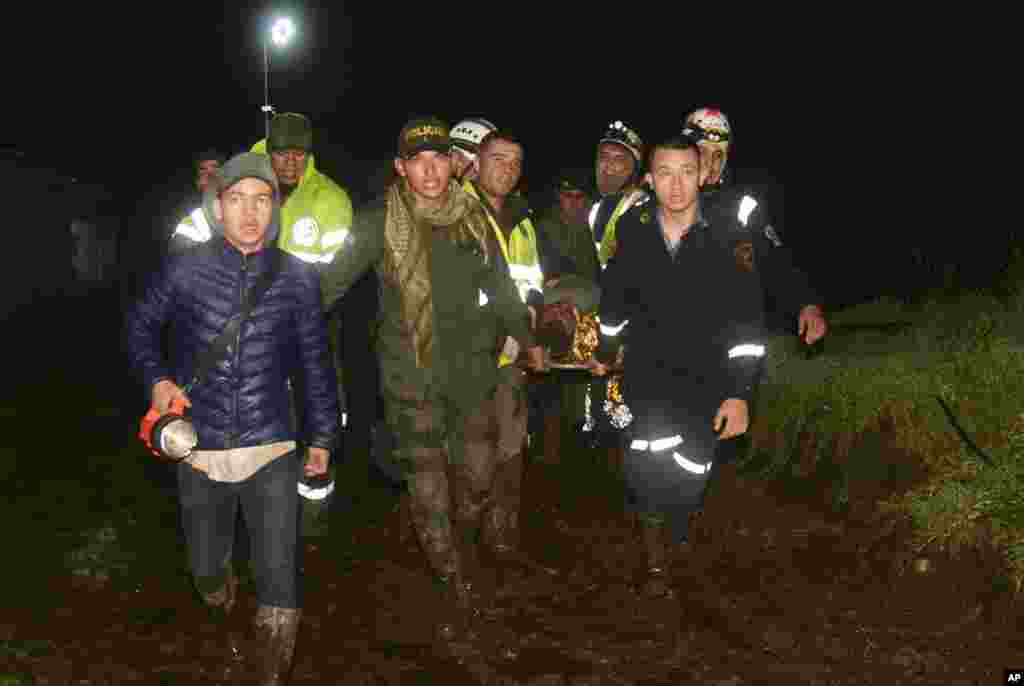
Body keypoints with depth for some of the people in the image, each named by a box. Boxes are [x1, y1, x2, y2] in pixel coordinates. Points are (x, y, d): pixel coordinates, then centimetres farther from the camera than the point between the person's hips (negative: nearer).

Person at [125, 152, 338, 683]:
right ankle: (227, 629, 51)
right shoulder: (184, 268, -5)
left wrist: (321, 436, 9)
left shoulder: (298, 278, -4)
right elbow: (141, 325, 12)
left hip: (271, 451, -1)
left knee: (278, 579, -3)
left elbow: (314, 363, 5)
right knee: (205, 568, 19)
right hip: (199, 450, 1)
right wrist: (157, 378, -4)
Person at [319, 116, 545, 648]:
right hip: (411, 377, -2)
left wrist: (527, 338, 24)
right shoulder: (380, 223, -6)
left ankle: (457, 534, 41)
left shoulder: (474, 219, 3)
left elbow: (500, 286, 15)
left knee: (478, 476, 6)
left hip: (472, 370, 3)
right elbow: (332, 282, -5)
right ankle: (454, 587, 21)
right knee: (427, 489, 1)